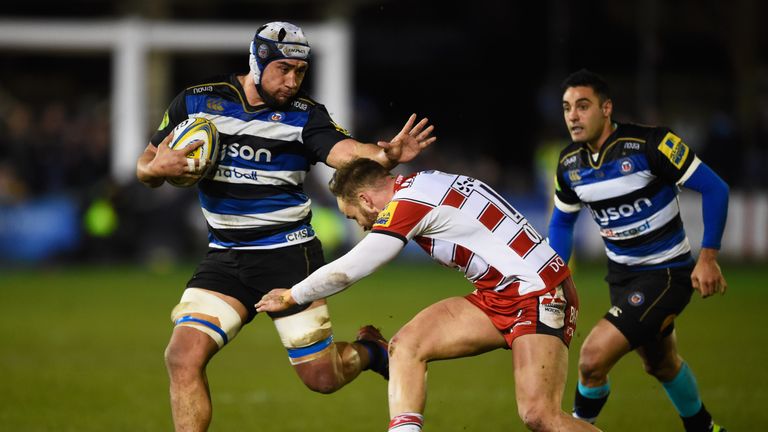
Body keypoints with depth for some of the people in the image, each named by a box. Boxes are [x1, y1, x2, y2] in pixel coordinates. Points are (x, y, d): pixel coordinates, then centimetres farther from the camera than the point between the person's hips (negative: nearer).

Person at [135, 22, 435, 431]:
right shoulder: (196, 101, 0)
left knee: (320, 376, 3)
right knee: (183, 357, -17)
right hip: (225, 256, 1)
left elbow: (343, 151, -21)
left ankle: (369, 350, 37)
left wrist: (385, 154, -42)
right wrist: (157, 168, -18)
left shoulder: (303, 115, -3)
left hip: (289, 255, -1)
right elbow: (145, 167, 7)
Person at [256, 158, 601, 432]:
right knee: (405, 345, -1)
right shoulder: (420, 185, 11)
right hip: (497, 296, 10)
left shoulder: (407, 204, -14)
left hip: (537, 293, -10)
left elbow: (346, 271, -6)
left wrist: (291, 297, 8)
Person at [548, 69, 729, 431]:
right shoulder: (569, 164, -3)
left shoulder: (649, 144, -22)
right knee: (660, 364, 25)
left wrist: (708, 258, -20)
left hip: (667, 273, -7)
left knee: (593, 357, -19)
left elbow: (714, 189, -17)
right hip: (622, 275, 7)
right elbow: (562, 221, 15)